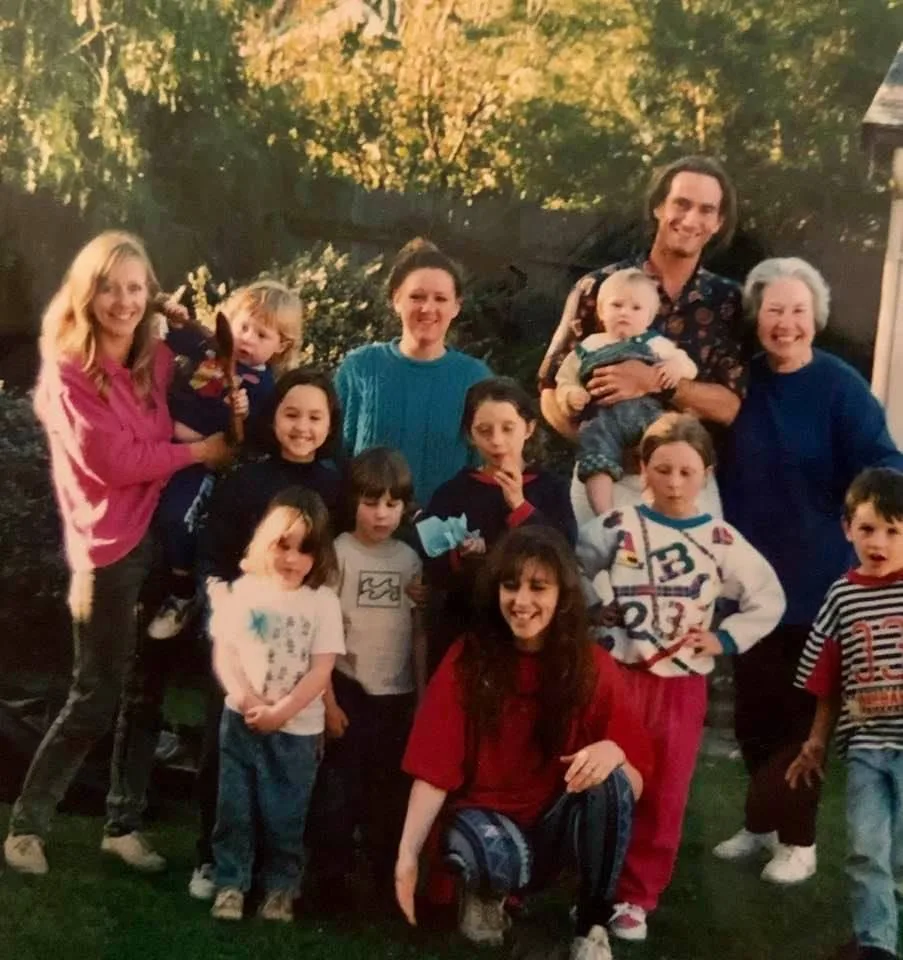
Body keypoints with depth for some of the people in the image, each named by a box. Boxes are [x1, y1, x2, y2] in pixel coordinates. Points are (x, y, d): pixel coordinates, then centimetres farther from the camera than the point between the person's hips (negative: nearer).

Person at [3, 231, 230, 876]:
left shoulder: (158, 362, 10)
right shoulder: (68, 371, -8)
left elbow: (187, 424, 17)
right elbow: (113, 461, -16)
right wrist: (198, 451, -9)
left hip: (161, 539, 6)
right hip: (109, 550, -6)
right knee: (97, 698, 1)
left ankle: (124, 824, 27)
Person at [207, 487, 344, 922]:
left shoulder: (323, 602, -4)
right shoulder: (242, 590, 0)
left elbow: (321, 670, -9)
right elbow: (223, 654, -3)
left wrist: (280, 710, -16)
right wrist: (248, 700, -16)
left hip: (297, 728, -1)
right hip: (241, 719, 1)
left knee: (284, 815, 6)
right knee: (234, 807, 7)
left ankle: (281, 887, 21)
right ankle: (230, 883, 20)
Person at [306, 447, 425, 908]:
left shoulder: (410, 559, 5)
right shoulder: (337, 553, -7)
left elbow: (418, 633, 10)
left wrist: (422, 696, 7)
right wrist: (328, 701, -12)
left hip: (398, 695, 4)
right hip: (348, 690, -4)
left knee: (392, 793, 13)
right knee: (339, 790, 1)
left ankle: (389, 878, 26)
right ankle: (331, 878, 15)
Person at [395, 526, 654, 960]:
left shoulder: (592, 666, -7)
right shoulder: (467, 659, -9)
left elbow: (636, 784, -8)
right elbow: (434, 769, -11)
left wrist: (614, 752, -32)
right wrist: (408, 854, -22)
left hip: (561, 822, 1)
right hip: (486, 815, -1)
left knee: (610, 780, -30)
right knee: (487, 854, -37)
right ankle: (485, 891, 1)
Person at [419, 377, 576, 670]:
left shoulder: (549, 488, 2)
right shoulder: (452, 492, 3)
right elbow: (432, 572, 0)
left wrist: (520, 506, -15)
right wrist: (458, 559, -20)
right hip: (461, 633, 1)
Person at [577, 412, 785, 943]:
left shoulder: (721, 539, -1)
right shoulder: (616, 527, -3)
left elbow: (770, 599, 7)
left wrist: (725, 639, -1)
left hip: (683, 687, 1)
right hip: (617, 676, -1)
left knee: (664, 799, 8)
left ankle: (637, 898, 23)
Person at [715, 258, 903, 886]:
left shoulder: (841, 387, -10)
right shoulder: (744, 382, 3)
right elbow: (724, 469, 13)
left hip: (815, 580, -4)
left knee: (802, 710, 5)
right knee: (754, 707, 13)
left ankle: (798, 839, 19)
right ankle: (761, 823, 31)